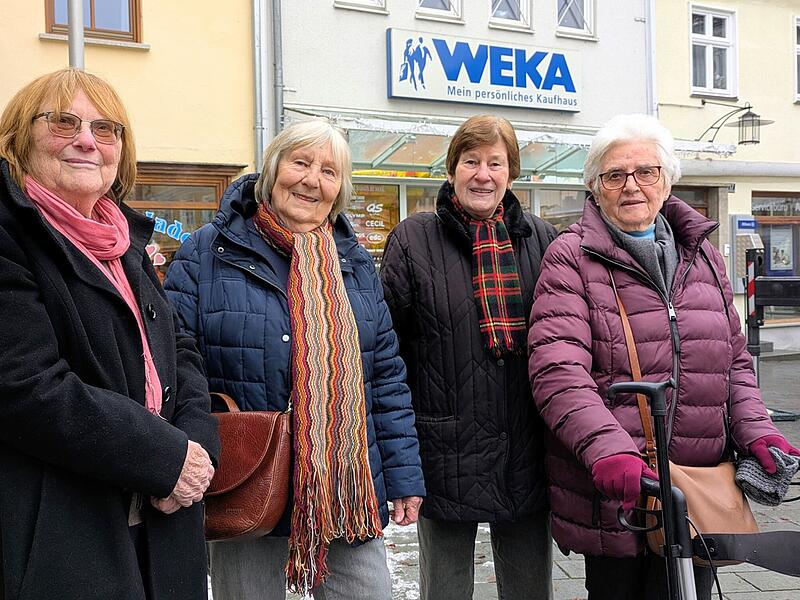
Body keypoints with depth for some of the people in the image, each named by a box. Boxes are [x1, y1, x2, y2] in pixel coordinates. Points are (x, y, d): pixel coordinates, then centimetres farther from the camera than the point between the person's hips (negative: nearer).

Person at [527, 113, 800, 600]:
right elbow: (557, 370, -16)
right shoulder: (571, 258, -3)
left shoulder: (702, 255, 15)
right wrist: (608, 450, -29)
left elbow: (734, 361, 19)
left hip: (702, 488, 5)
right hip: (613, 489, -4)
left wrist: (756, 430, 1)